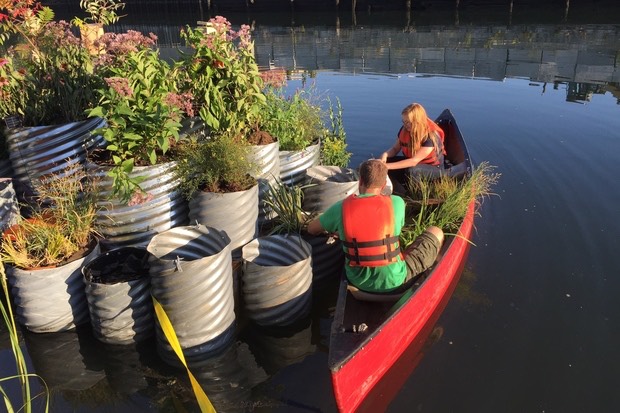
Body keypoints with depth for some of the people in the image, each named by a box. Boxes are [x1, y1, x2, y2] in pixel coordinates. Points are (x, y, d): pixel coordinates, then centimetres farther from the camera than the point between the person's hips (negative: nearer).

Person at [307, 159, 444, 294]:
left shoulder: (341, 207, -12)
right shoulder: (397, 203, -14)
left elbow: (311, 229, 4)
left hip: (358, 281, 3)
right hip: (394, 282, -3)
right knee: (436, 232, 15)